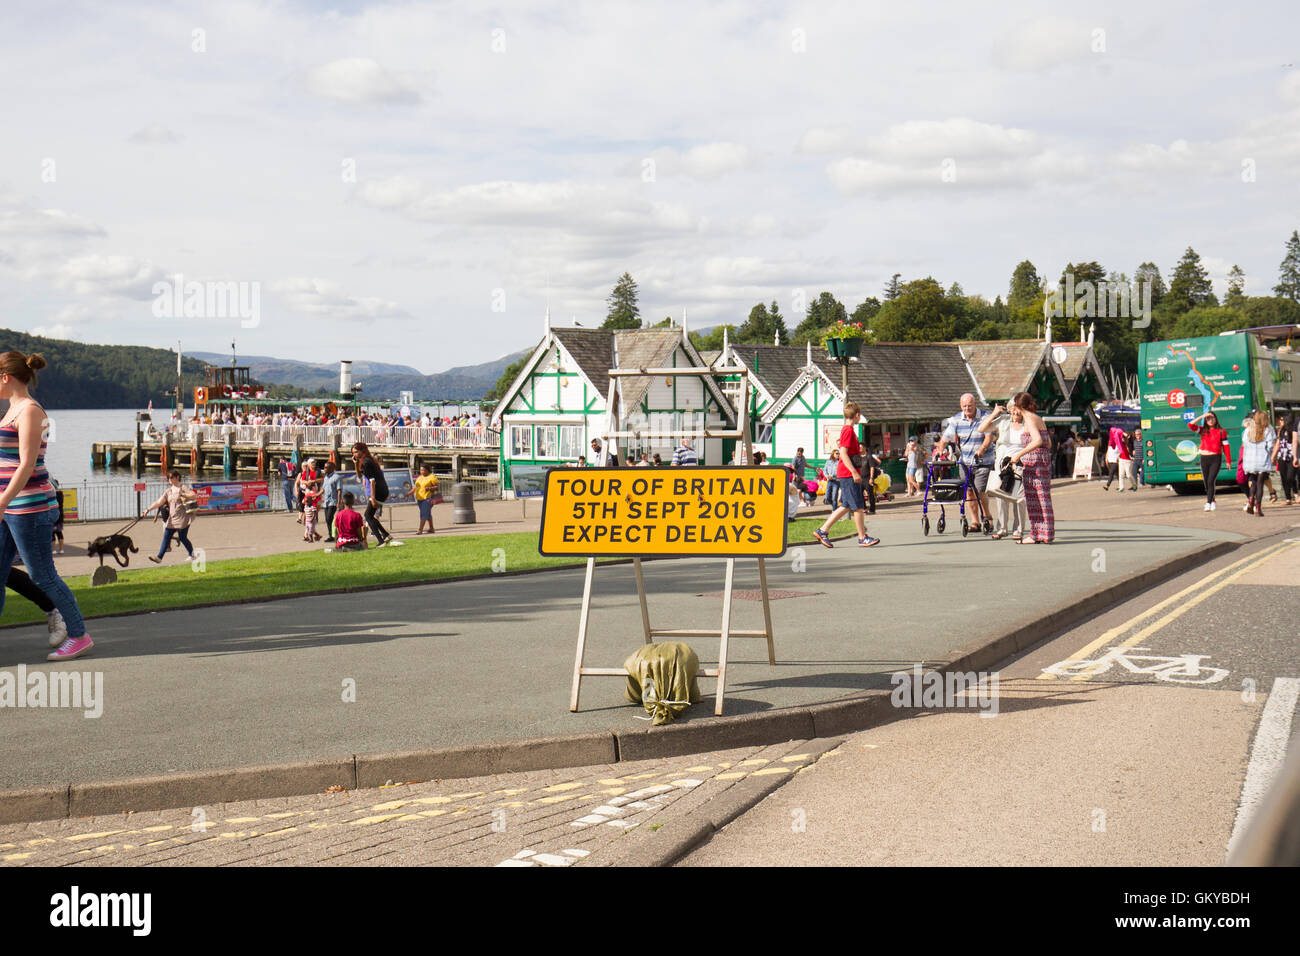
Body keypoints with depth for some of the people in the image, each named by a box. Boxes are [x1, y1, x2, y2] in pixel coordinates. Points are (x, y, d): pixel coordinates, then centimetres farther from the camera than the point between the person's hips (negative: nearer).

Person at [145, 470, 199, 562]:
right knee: (166, 537, -2)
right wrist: (148, 509, 0)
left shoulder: (183, 488, -2)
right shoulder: (168, 491, 15)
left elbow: (195, 496, -14)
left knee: (182, 537, -3)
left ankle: (192, 554, 17)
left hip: (182, 518, -6)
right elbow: (159, 502, 10)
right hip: (172, 518, 6)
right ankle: (159, 557, -6)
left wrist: (182, 494, -21)